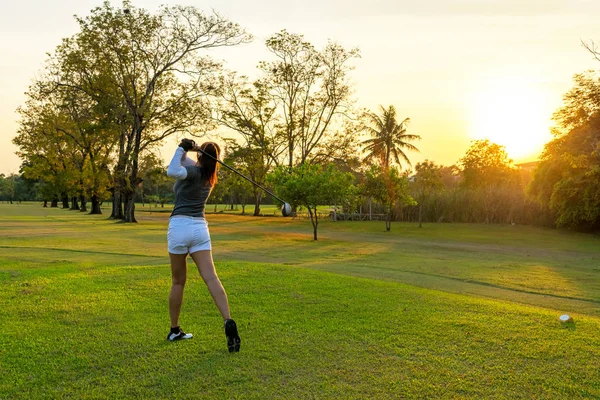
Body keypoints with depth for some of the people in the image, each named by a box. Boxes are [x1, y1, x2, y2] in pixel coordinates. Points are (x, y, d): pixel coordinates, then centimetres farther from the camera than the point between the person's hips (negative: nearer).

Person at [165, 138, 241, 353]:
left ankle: (174, 330, 22)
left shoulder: (194, 172, -6)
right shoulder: (208, 176, 16)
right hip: (199, 228, 4)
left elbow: (172, 171, -26)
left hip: (179, 226, -4)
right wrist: (184, 151, 7)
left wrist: (181, 149, -13)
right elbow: (186, 163, 26)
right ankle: (228, 321, -24)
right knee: (211, 278, -8)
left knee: (178, 282, 9)